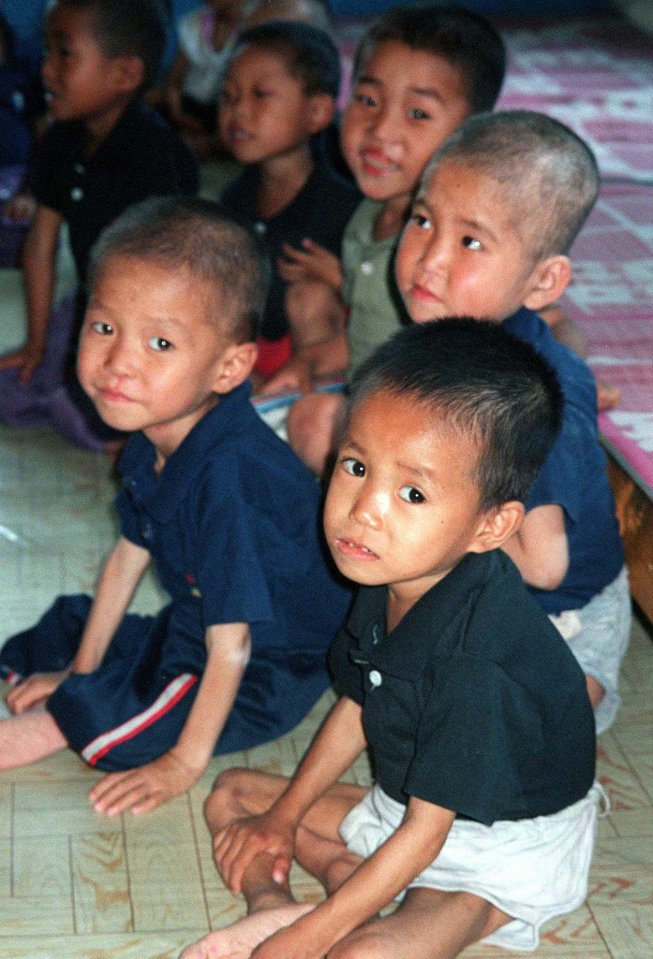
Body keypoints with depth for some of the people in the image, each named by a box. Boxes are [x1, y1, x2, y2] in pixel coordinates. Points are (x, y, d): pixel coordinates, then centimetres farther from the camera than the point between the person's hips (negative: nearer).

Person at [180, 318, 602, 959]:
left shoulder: (476, 657, -35)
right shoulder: (387, 574, -10)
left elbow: (424, 832, -27)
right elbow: (357, 705, 8)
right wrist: (283, 816, 10)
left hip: (502, 852, -9)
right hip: (400, 809, 9)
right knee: (232, 795, 11)